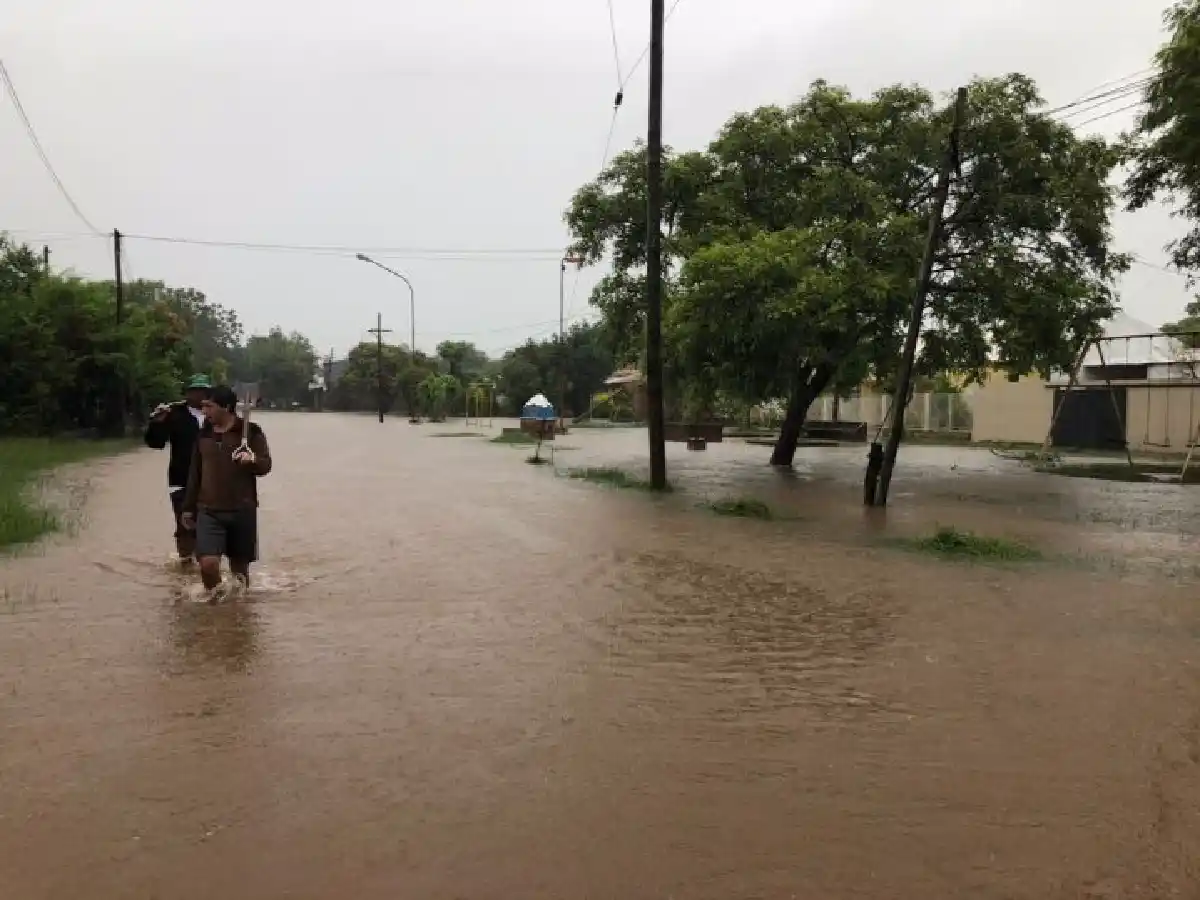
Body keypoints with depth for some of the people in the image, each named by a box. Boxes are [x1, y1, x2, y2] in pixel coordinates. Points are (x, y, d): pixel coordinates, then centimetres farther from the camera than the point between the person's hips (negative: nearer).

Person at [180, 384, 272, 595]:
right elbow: (195, 474, 16)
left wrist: (253, 460, -27)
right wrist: (188, 507, 17)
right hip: (208, 511, 2)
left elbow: (265, 465, -4)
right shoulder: (204, 434, 8)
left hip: (242, 510, -2)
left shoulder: (251, 431, -4)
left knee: (240, 566, 6)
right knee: (208, 564, -14)